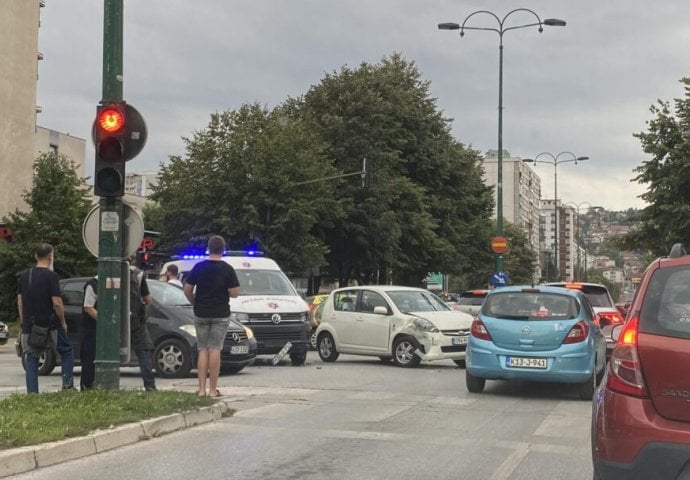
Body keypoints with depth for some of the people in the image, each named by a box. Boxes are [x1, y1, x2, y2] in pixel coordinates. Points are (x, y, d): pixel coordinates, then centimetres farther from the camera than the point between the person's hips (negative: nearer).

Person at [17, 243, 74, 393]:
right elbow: (57, 303, -14)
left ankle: (32, 392, 3)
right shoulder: (51, 276, -10)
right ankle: (67, 384, 5)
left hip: (29, 326, 4)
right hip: (50, 324, -4)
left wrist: (24, 323, 17)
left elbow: (20, 302, 10)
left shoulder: (24, 276, 8)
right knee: (67, 352, 14)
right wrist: (63, 322, -1)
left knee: (31, 360, 9)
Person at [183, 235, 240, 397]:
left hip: (201, 315, 2)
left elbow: (187, 290, 2)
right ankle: (213, 389, -2)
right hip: (220, 315, -2)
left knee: (203, 350, 8)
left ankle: (202, 389, 5)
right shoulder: (227, 269, -7)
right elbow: (234, 293, -10)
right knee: (215, 350, -1)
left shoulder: (199, 267, 1)